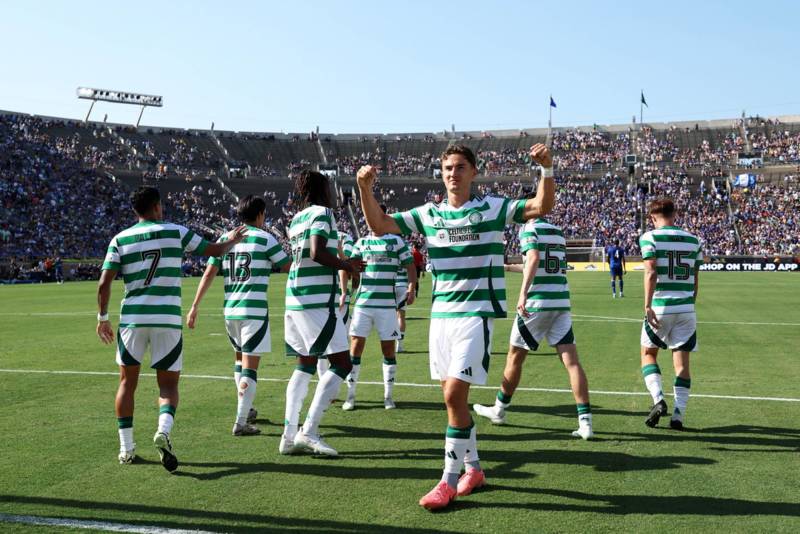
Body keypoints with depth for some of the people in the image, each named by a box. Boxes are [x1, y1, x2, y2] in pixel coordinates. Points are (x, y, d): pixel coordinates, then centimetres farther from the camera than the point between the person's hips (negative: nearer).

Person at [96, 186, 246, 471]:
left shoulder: (119, 239, 5)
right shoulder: (176, 232, 2)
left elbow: (104, 283, 0)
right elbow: (217, 250, 11)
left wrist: (103, 317, 11)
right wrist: (232, 240, 32)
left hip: (132, 318, 2)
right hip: (168, 319, -1)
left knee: (127, 381, 16)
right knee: (168, 384, 9)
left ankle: (126, 448, 17)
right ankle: (163, 430, -18)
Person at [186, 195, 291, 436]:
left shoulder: (226, 238, 10)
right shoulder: (265, 238, -4)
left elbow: (209, 274, 7)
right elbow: (290, 268, -1)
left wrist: (194, 307, 10)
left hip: (230, 310, 6)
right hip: (254, 310, -6)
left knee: (240, 358, 23)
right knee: (250, 366, -3)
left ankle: (245, 409, 33)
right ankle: (241, 422, -5)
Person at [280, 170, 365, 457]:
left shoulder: (296, 219, 19)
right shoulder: (322, 212, -6)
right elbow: (318, 253, -20)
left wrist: (344, 264, 24)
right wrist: (347, 265, -5)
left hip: (295, 301, 9)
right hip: (318, 301, -9)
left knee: (305, 365, 14)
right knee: (342, 364, -5)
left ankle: (289, 434, 12)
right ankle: (309, 430, -10)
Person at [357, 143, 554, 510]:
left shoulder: (492, 207, -1)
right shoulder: (429, 214, 10)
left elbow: (542, 207, -10)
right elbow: (379, 225, 10)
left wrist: (547, 168, -25)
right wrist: (365, 188, -4)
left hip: (476, 313, -5)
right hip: (440, 314, 5)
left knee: (454, 395, -12)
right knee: (452, 396, 10)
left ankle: (449, 482, 1)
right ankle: (473, 469, 28)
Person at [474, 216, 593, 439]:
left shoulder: (529, 229, -3)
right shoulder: (558, 232, 18)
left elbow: (534, 258, -23)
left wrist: (523, 293, -28)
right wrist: (510, 267, 40)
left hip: (536, 303, -6)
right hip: (562, 302, 6)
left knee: (515, 356, 10)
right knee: (571, 360, 0)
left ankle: (499, 410, 25)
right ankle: (585, 423, -7)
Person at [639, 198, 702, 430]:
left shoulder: (649, 238, -4)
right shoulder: (693, 240, 9)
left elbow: (651, 273, -14)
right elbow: (695, 279, 11)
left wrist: (647, 306, -14)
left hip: (660, 307, -3)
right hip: (686, 309, 3)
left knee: (648, 354, 15)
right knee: (682, 361, 7)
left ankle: (658, 399, -3)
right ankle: (678, 415, 6)